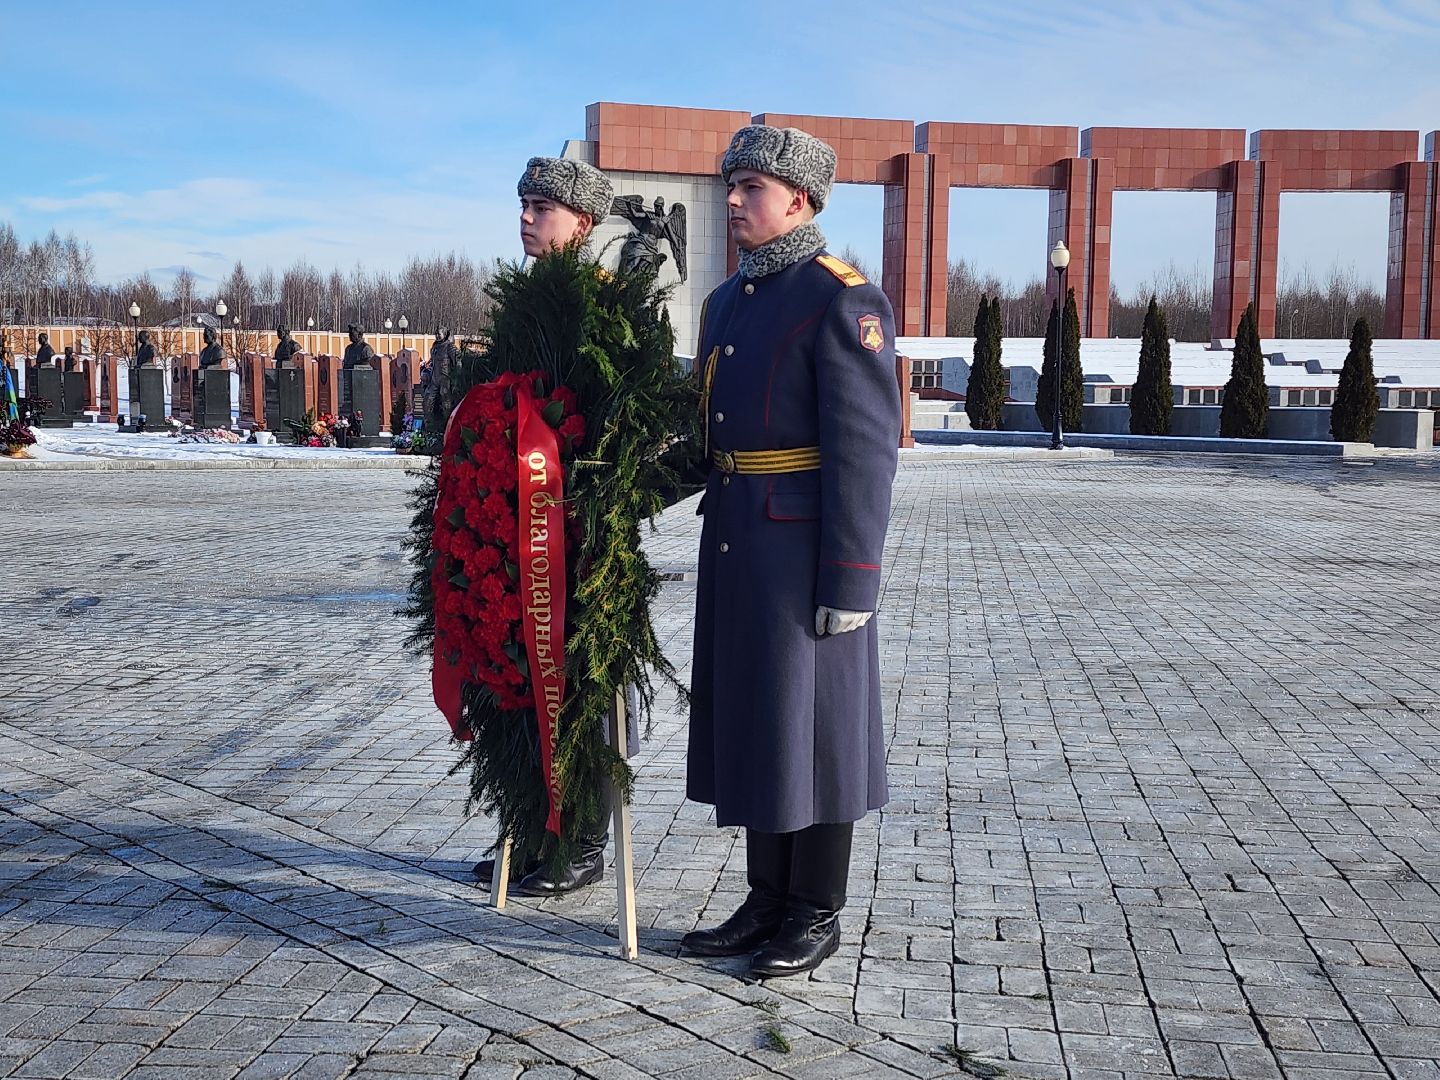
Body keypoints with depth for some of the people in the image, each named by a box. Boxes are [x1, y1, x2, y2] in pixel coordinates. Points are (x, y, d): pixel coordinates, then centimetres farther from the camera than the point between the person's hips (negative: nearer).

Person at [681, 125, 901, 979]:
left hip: (807, 550, -8)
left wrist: (850, 583, -19)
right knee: (753, 722, 13)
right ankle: (769, 902, 25)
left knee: (813, 726, 2)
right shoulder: (728, 302, 15)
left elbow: (865, 450, -16)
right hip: (737, 546, 8)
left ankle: (818, 915, 16)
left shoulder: (844, 301, -12)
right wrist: (715, 545, 18)